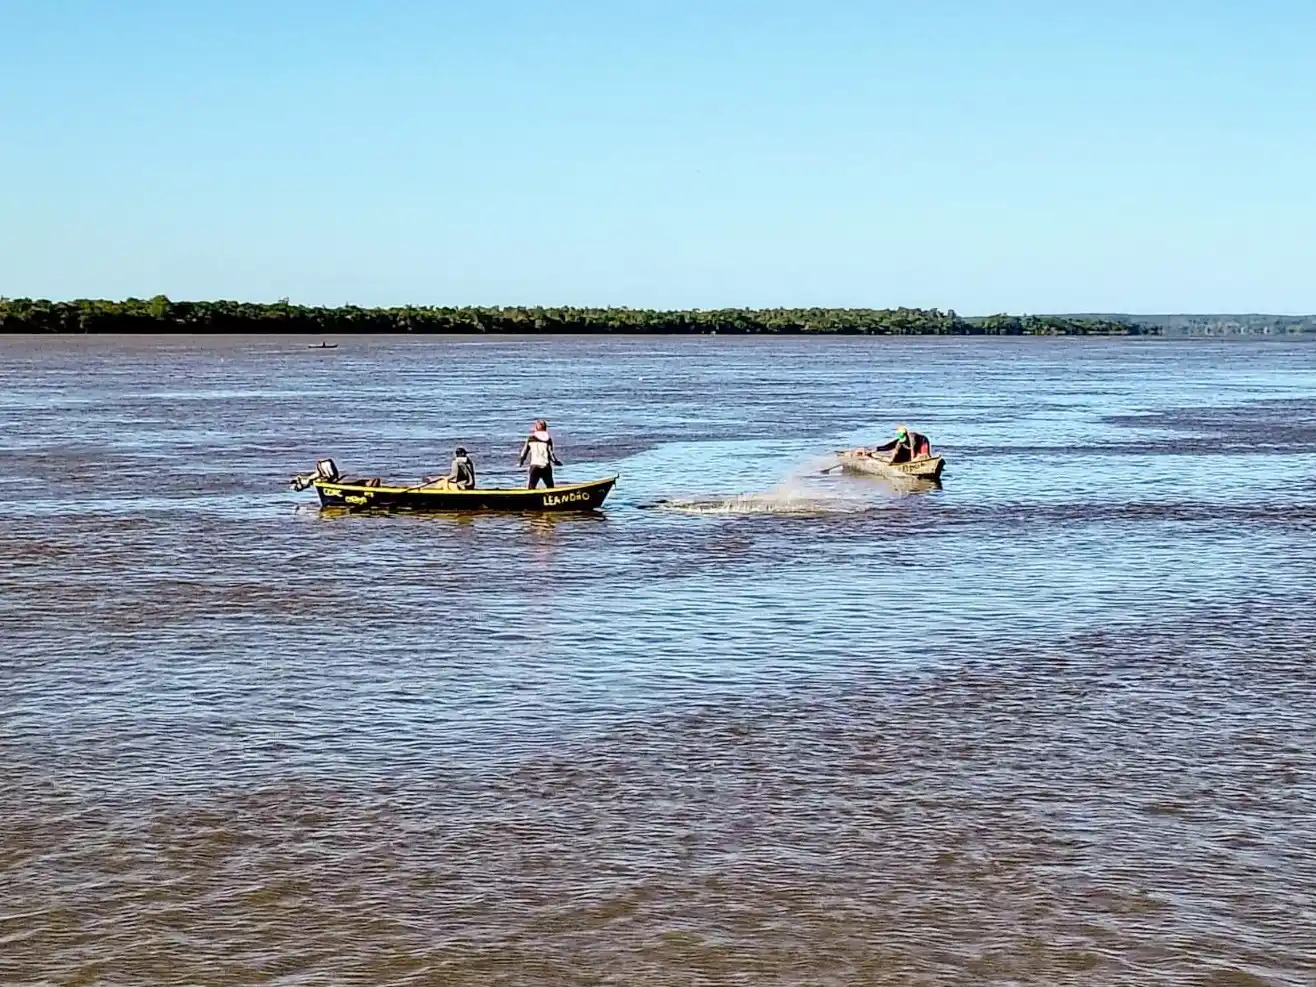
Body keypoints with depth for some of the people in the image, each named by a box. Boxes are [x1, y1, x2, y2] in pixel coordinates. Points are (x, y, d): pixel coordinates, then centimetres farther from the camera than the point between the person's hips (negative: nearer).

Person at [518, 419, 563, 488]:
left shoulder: (530, 438, 1)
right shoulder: (548, 439, -2)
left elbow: (524, 451, 5)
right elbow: (551, 454, -3)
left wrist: (520, 462, 18)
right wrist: (556, 462, 14)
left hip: (534, 467, -1)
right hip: (546, 467, 1)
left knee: (531, 488, -3)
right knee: (550, 488, 17)